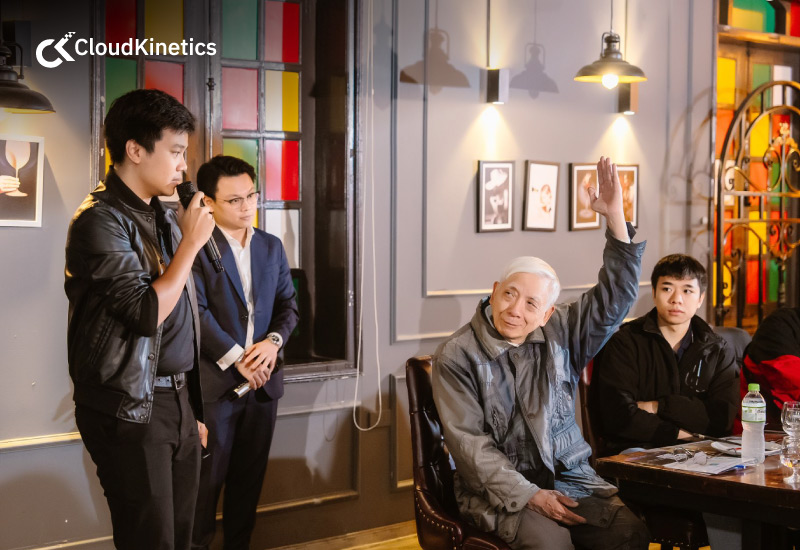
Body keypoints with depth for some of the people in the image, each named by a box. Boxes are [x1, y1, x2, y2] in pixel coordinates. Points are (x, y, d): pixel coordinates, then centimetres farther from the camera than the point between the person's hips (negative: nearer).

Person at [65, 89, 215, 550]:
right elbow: (147, 313, -20)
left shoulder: (166, 218, 14)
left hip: (179, 399, 8)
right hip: (131, 408, -8)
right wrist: (191, 242, -11)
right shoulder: (100, 221, -12)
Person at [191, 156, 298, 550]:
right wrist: (236, 358, -15)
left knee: (250, 477, 11)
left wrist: (274, 341, -7)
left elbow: (287, 304, 12)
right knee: (207, 478, 1)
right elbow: (197, 311, -14)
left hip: (262, 379, 5)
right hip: (214, 380, -5)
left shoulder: (271, 247, 12)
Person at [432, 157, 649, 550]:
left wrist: (615, 219, -9)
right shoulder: (457, 355, -5)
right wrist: (530, 496, -18)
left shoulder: (561, 334, 9)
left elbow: (615, 296, 4)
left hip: (570, 478, 4)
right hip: (498, 490, -4)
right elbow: (470, 443, -10)